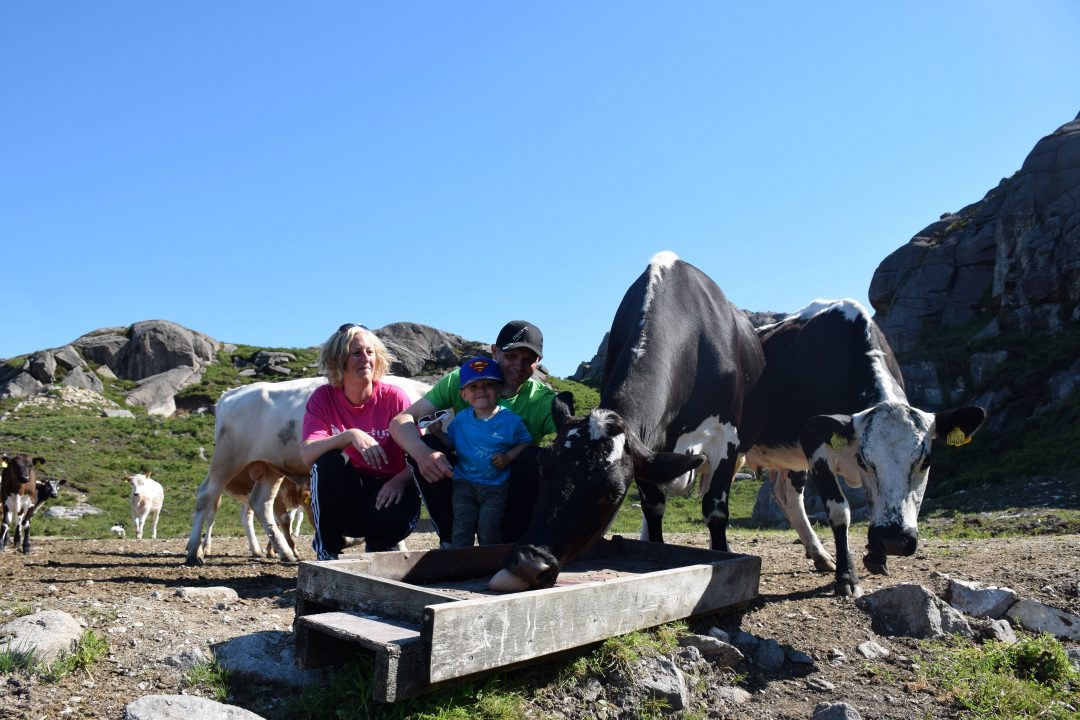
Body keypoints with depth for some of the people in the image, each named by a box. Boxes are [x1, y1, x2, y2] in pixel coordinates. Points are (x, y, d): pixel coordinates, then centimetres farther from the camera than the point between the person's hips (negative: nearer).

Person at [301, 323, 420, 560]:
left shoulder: (394, 397, -8)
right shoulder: (323, 398, -4)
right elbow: (307, 453, -19)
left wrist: (400, 480, -30)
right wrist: (350, 435, -35)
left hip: (386, 491, -1)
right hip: (343, 503, 1)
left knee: (396, 514, -33)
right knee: (327, 462, -28)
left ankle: (378, 549, 8)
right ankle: (326, 553, -10)